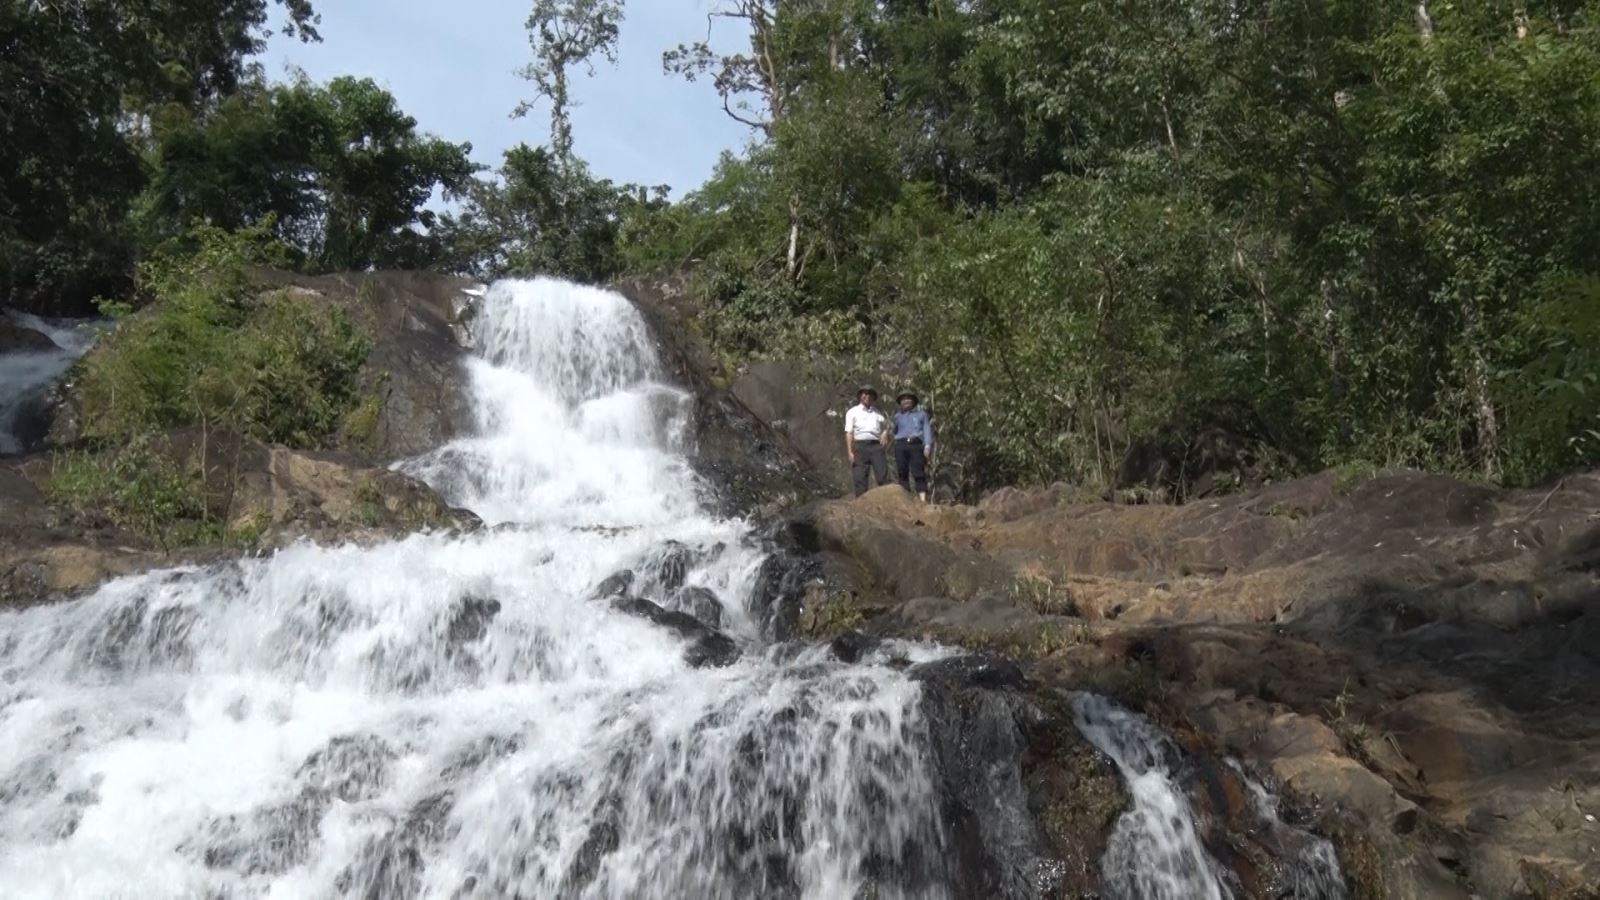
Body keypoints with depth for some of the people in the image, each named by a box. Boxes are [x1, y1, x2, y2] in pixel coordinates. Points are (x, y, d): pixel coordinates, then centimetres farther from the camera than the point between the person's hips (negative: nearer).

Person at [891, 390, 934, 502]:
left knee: (919, 473, -14)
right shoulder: (897, 416, 25)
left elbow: (927, 430, 9)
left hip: (916, 445, -2)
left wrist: (927, 446, -4)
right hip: (901, 445, 2)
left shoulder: (922, 414, 19)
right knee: (902, 474, -4)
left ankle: (923, 500, -24)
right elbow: (894, 431, 17)